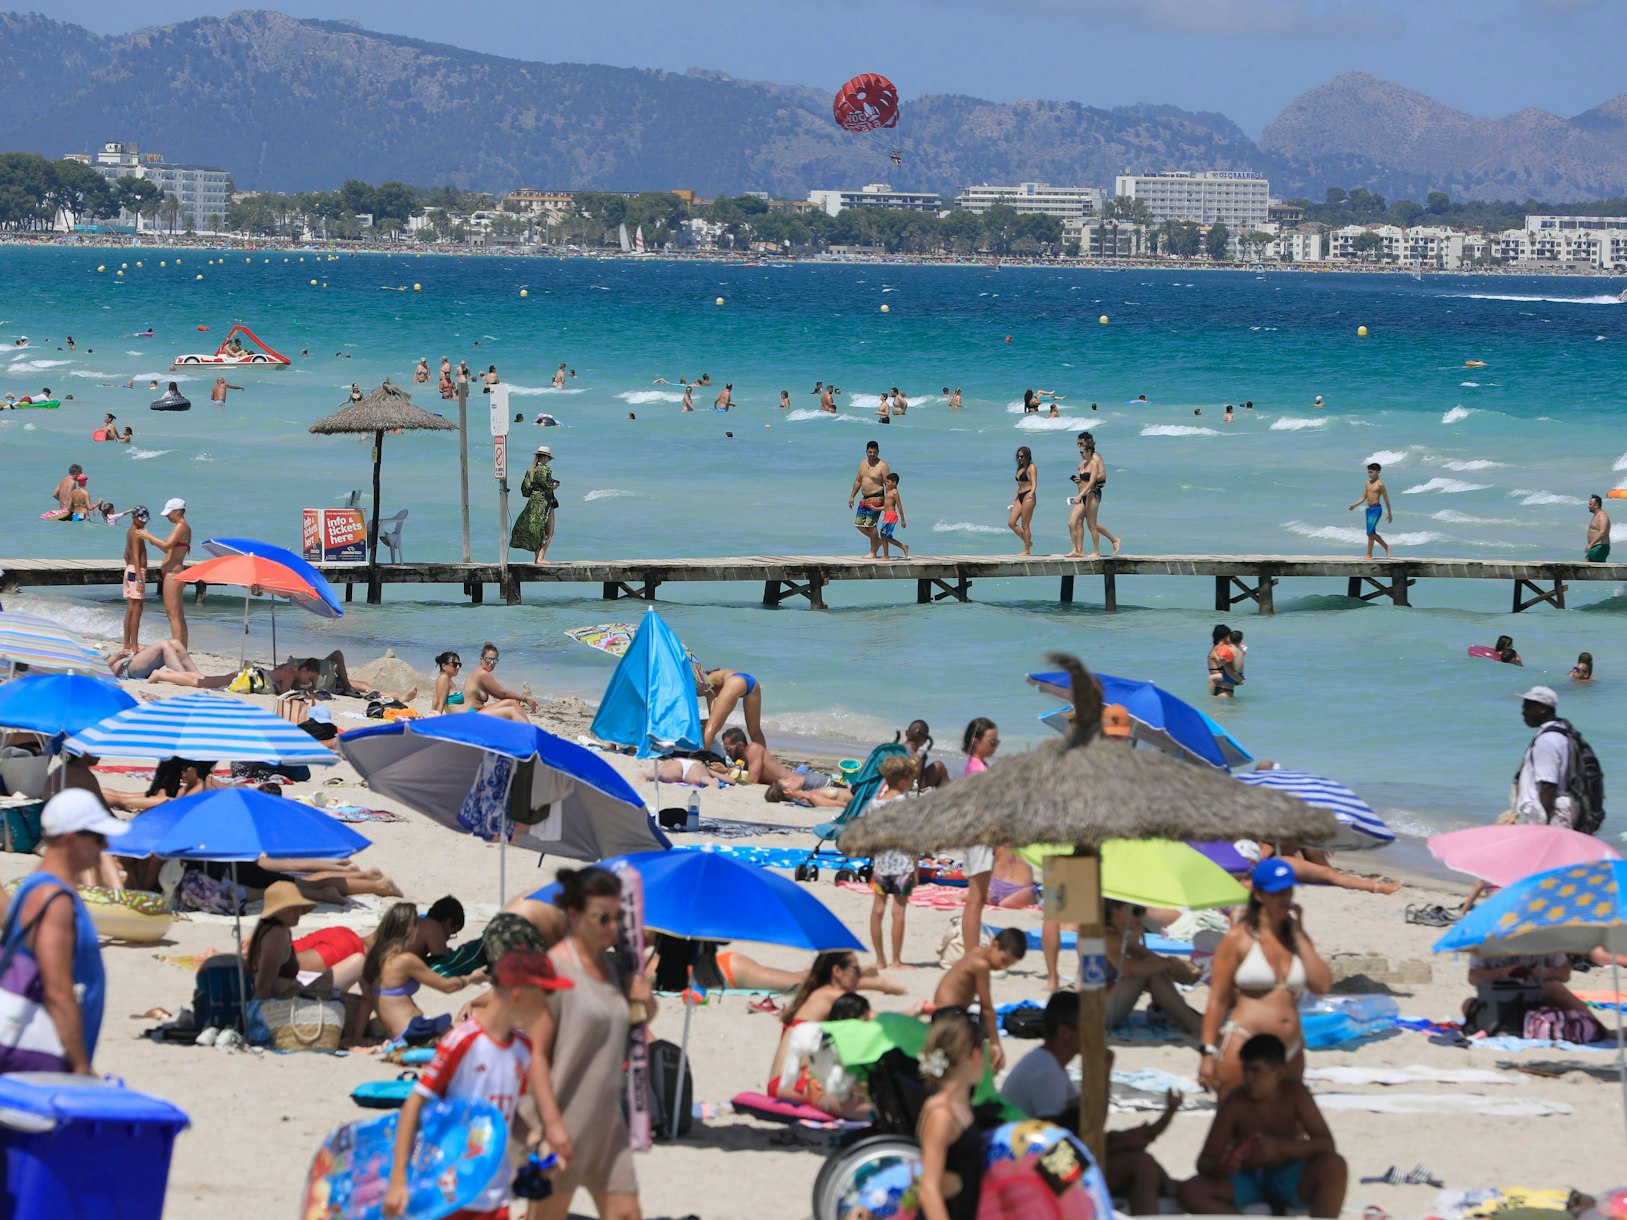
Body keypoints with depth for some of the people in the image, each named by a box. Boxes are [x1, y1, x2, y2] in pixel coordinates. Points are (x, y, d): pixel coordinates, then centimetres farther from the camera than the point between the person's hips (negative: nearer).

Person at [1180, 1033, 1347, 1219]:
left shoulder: (1294, 1092, -14)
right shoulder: (1235, 1102, -14)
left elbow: (1326, 1144, -18)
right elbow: (1204, 1162, -13)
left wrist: (1280, 1147, -36)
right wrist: (1220, 1168, -39)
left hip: (1290, 1181, -1)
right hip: (1247, 1183, 1)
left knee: (1334, 1166, -32)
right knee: (1191, 1191, -28)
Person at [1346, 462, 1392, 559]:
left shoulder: (1380, 484, -9)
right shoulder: (1368, 483, 12)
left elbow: (1386, 499, -5)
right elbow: (1363, 497, 17)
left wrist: (1389, 513, -3)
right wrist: (1354, 505, 4)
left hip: (1376, 509, -8)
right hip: (1368, 509, 8)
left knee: (1370, 532, -13)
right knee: (1371, 533, 12)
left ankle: (1369, 555, -10)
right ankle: (1386, 547, 29)